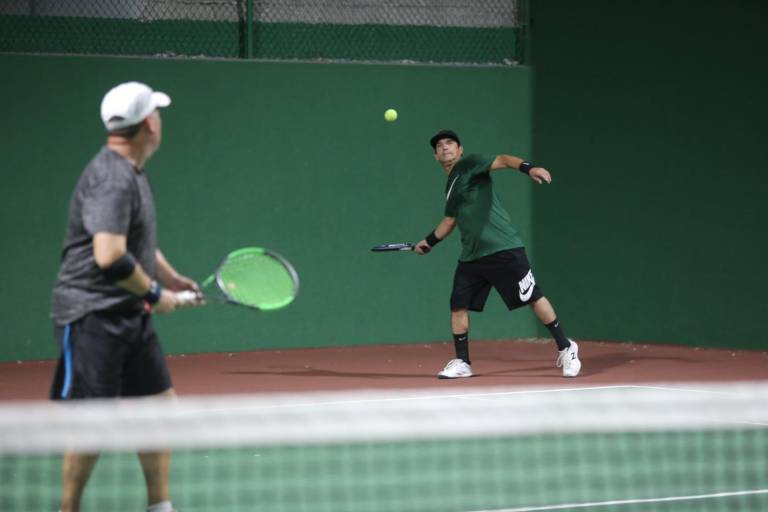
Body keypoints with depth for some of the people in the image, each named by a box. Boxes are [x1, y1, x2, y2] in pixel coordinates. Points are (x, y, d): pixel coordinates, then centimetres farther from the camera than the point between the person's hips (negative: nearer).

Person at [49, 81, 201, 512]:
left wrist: (172, 278, 17)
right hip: (93, 317, -10)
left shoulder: (133, 173, 13)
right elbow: (109, 256, -30)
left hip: (131, 316, 10)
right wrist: (154, 293, -17)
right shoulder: (112, 178, -20)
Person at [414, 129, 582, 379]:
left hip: (503, 249, -8)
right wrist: (429, 242, 41)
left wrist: (528, 167, -37)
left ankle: (565, 348, 5)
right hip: (471, 256, 8)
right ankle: (461, 363, 15)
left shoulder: (469, 164, -2)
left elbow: (502, 160, -19)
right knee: (458, 305, 3)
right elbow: (450, 220, 35)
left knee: (534, 297, -6)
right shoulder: (451, 185, 20)